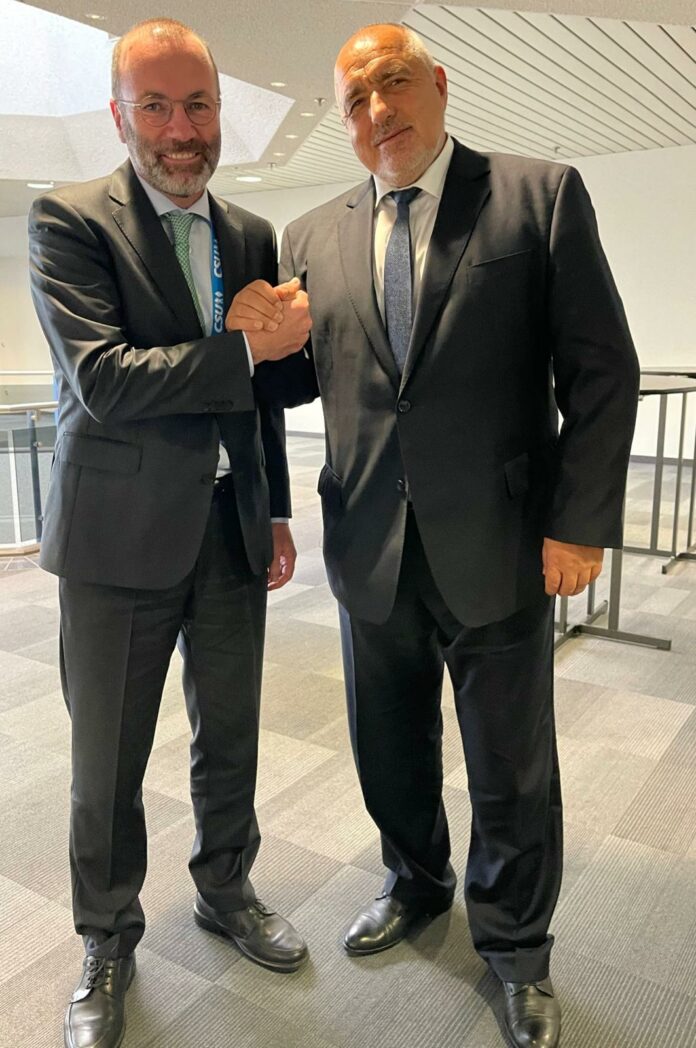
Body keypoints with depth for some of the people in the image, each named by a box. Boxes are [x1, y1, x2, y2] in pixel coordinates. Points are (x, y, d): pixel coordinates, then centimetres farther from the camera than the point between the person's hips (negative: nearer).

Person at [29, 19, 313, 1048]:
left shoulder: (252, 236, 9)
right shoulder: (69, 220, -7)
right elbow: (104, 380, -20)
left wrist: (278, 513, 13)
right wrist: (246, 346, -18)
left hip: (233, 531, 5)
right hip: (121, 539, -4)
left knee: (230, 736, 18)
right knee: (108, 762, 10)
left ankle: (226, 891, 43)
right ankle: (109, 942, 35)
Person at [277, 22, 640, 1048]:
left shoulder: (541, 194, -1)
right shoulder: (312, 239, 9)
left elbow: (601, 371, -5)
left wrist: (581, 521, -11)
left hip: (499, 547, -3)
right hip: (372, 551, 4)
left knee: (513, 771, 11)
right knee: (390, 747, 20)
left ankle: (515, 949, 37)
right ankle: (416, 883, 48)